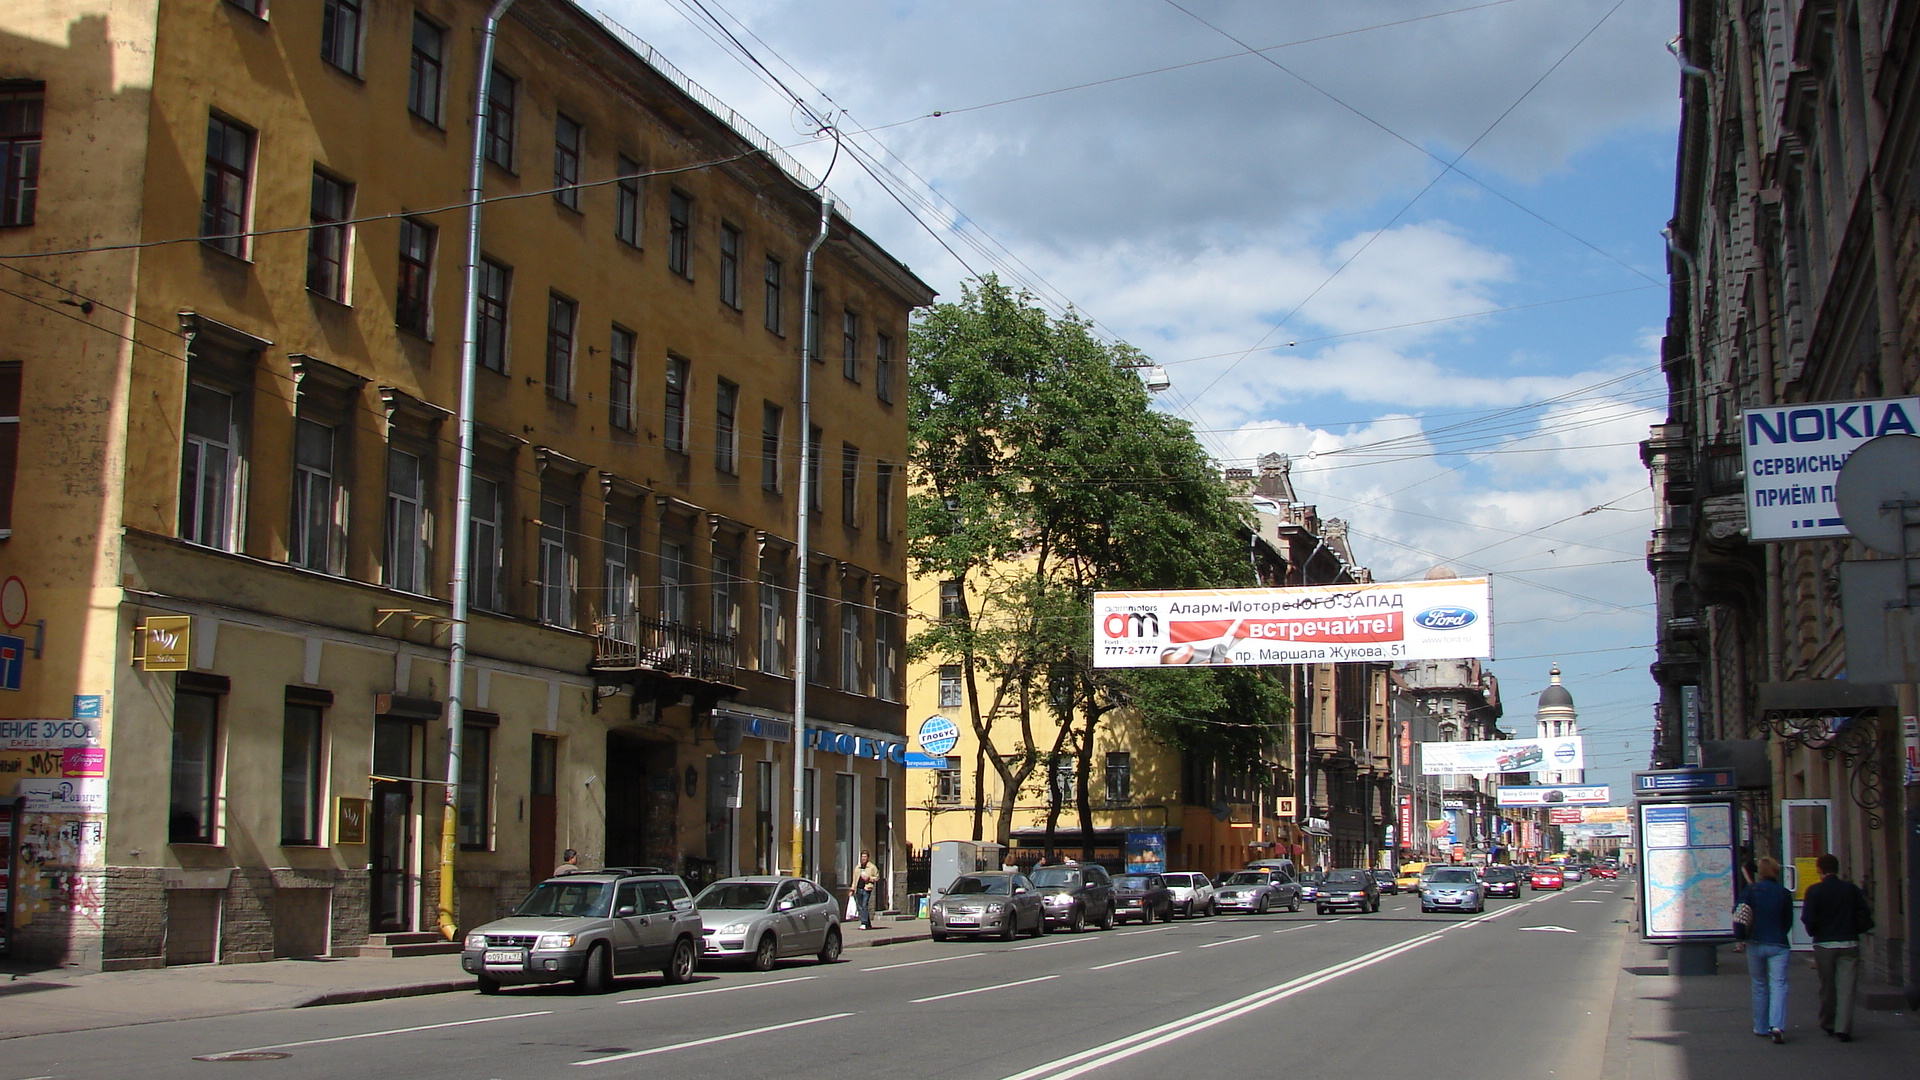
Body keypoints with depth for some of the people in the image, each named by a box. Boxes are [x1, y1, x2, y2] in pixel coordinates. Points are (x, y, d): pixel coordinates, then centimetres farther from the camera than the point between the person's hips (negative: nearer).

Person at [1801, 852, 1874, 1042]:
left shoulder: (1814, 890, -7)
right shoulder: (1851, 889, 1)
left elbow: (1808, 919, -11)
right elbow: (1865, 914, -1)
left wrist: (1813, 933, 9)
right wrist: (1855, 931, 15)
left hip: (1824, 944, -1)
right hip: (1849, 943, 1)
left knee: (1827, 986, 13)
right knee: (1846, 987, -1)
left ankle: (1828, 1025, 23)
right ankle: (1843, 1028, -9)